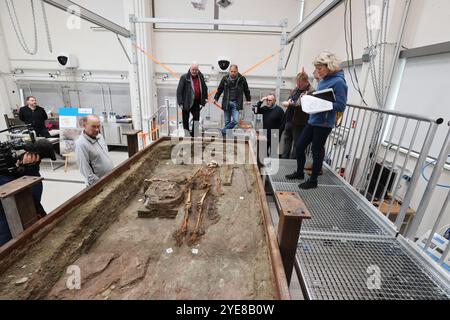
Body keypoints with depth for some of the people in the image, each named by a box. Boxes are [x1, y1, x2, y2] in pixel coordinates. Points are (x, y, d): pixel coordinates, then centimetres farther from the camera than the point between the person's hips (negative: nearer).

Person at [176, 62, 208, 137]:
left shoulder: (201, 76, 6)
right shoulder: (184, 77, -9)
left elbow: (204, 88, 19)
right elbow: (179, 90, -10)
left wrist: (205, 98, 14)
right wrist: (180, 102, -15)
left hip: (196, 102, 4)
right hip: (187, 102, -4)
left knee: (196, 118, 6)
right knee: (185, 119, 6)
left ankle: (193, 135, 19)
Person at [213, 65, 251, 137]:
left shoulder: (242, 79, 2)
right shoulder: (225, 78, 4)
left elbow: (246, 90, 13)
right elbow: (220, 89, 14)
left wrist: (248, 100, 15)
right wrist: (216, 98, 11)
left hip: (236, 103, -1)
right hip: (226, 103, 1)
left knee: (235, 121, -15)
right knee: (227, 122, 6)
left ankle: (223, 131, 1)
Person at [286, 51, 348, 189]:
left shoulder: (338, 82, -13)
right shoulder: (323, 80, 11)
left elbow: (341, 106, -17)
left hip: (324, 124, -8)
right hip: (312, 120, 8)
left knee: (317, 151, 3)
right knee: (299, 146, 12)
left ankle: (313, 181, 20)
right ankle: (299, 173, 31)